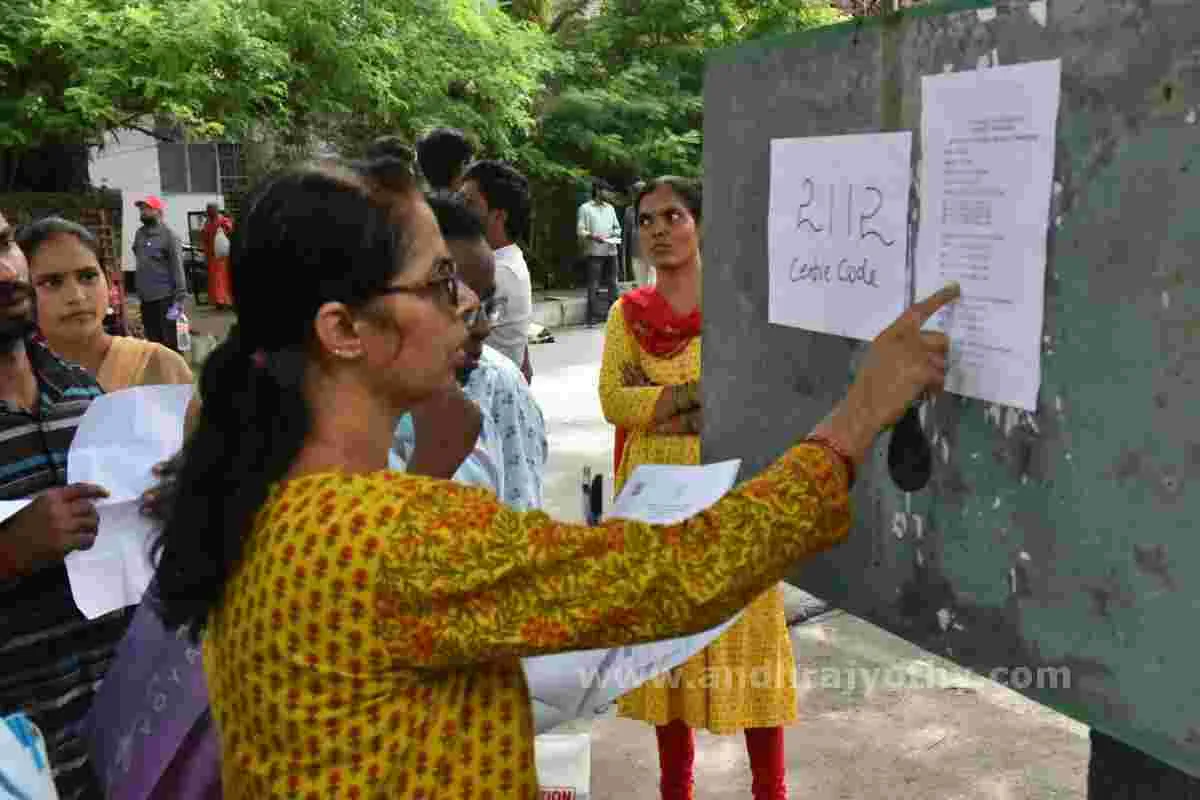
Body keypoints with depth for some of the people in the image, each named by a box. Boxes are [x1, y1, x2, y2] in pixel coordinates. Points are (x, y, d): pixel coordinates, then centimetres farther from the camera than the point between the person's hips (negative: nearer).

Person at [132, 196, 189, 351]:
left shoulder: (168, 235, -8)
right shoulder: (139, 234, 11)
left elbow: (177, 267, -12)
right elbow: (140, 263, 17)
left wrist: (179, 298, -17)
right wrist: (139, 290, 12)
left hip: (165, 298, -7)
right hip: (146, 299, 7)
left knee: (171, 343, -4)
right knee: (153, 342, 14)